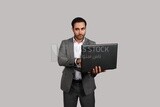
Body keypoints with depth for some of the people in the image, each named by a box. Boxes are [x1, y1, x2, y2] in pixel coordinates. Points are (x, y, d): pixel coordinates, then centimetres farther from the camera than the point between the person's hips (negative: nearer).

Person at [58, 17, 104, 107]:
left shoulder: (92, 44, 1)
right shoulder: (65, 43, 1)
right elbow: (60, 60, -13)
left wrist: (95, 70, -29)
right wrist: (76, 61, -30)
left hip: (87, 85, 0)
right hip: (69, 85, 0)